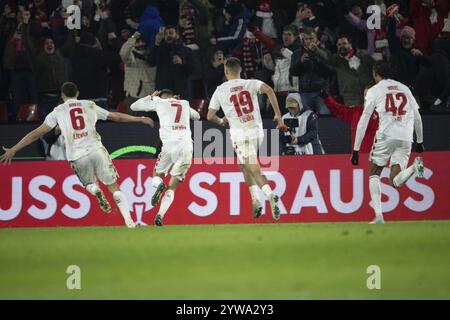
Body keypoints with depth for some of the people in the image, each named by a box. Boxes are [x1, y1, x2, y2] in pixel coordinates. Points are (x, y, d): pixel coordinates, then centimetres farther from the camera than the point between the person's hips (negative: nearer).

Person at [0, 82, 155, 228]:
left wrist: (13, 150, 8)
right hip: (96, 149, 0)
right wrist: (139, 119, 37)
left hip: (77, 156, 0)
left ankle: (96, 191, -11)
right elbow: (116, 117, 23)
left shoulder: (58, 111, 10)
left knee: (89, 184, 24)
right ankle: (129, 220, -4)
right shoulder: (89, 105, 14)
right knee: (114, 186, 7)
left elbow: (37, 133, 5)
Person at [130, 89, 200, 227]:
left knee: (157, 174, 21)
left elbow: (134, 106, 20)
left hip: (170, 145, -3)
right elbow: (197, 116, 43)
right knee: (172, 188, 9)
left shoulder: (159, 102, 11)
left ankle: (158, 184, -16)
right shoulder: (185, 104, 21)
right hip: (187, 147, 3)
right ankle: (160, 214, -10)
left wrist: (151, 97, 33)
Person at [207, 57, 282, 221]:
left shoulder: (220, 91, 3)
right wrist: (278, 114, -9)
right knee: (244, 165, 22)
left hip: (240, 134, -4)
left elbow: (210, 116, 3)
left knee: (255, 170, -7)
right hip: (257, 131, 4)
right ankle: (255, 200, 12)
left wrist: (221, 121, 26)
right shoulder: (251, 84, 5)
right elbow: (269, 90, -14)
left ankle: (270, 195, -31)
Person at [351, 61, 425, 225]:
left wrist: (356, 150, 4)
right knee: (395, 181, 3)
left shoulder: (374, 90, 6)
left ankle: (378, 216, -3)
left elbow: (363, 121, 3)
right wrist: (420, 142, 32)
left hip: (386, 136, -3)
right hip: (406, 138, 4)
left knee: (374, 174, 12)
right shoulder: (404, 88, 19)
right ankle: (415, 166, -28)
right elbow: (417, 117, 21)